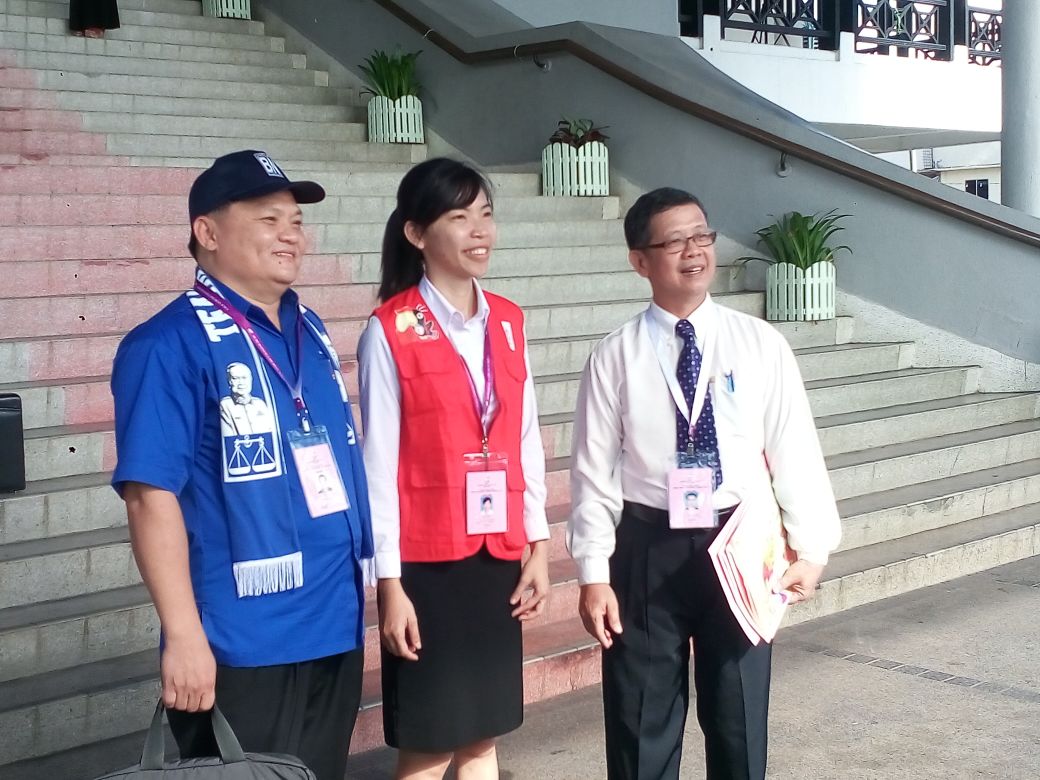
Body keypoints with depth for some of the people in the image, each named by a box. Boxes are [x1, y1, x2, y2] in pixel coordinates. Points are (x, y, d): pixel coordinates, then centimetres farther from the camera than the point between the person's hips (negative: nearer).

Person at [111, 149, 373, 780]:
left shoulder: (310, 332, 10)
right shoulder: (171, 345, -14)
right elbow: (151, 493, -19)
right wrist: (184, 635, -22)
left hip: (336, 627, 8)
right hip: (242, 645, -7)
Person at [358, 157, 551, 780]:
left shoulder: (507, 321, 7)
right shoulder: (390, 332, -10)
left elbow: (526, 441, 10)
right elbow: (380, 462, -10)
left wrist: (537, 546, 9)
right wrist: (389, 581, -11)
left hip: (499, 553, 5)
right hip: (427, 559, -5)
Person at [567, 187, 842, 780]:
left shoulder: (761, 344, -1)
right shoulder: (615, 357, -4)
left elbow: (795, 450, 0)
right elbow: (594, 471, -3)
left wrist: (811, 548, -4)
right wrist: (594, 574, -6)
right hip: (649, 548, -1)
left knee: (740, 719, 15)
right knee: (642, 723, 11)